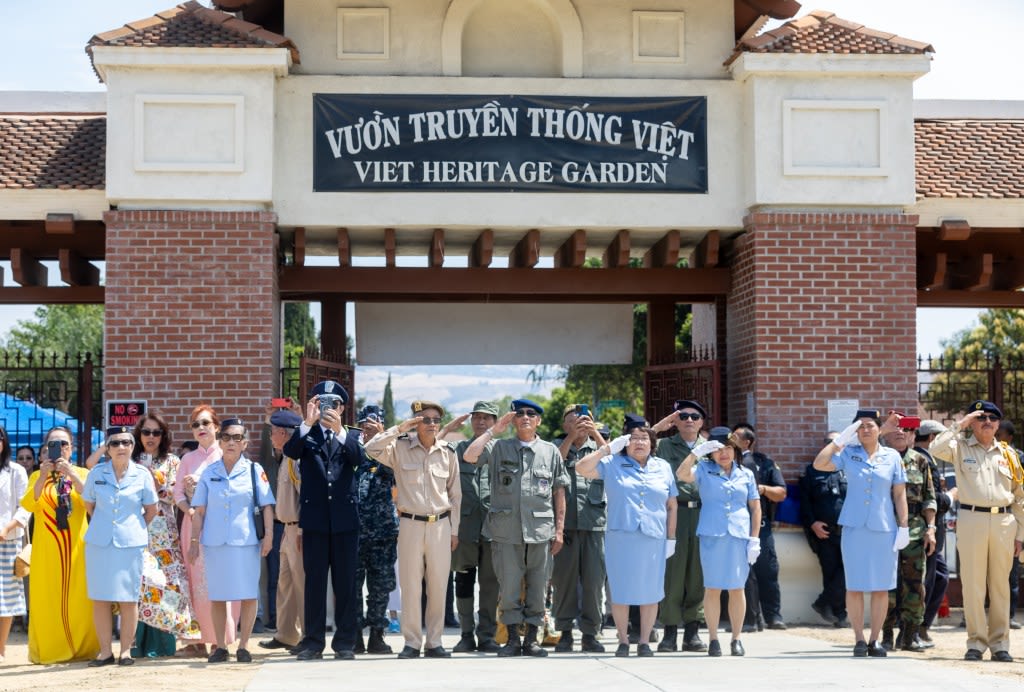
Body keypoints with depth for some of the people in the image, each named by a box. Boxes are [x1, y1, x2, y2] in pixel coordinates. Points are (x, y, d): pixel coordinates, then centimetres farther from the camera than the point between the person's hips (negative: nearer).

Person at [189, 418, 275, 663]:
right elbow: (199, 511, 8)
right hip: (214, 542, 2)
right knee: (217, 596, 6)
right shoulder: (209, 473, 7)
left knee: (249, 595, -2)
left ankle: (243, 646, 8)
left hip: (246, 541, -2)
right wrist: (194, 541, 4)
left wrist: (268, 535, -9)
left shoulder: (255, 471, 2)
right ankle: (220, 647, 16)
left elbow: (267, 506, 0)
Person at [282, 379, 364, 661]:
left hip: (345, 518, 0)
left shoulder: (351, 436, 9)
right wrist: (308, 422, -26)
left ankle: (345, 642, 10)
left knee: (345, 583, 3)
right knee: (314, 582, 3)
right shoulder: (307, 435, 8)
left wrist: (339, 430, -26)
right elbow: (290, 451, -12)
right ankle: (313, 641, 8)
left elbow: (359, 458, -11)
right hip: (314, 518, 0)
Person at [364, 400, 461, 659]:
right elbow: (371, 449, -18)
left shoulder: (448, 452, 6)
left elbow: (455, 494, 12)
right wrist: (399, 428, -17)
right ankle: (411, 642, 9)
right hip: (411, 523, -2)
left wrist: (454, 530, 10)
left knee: (438, 586, 4)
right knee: (410, 585, 0)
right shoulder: (400, 448, -1)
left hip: (441, 524, 2)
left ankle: (434, 642, 14)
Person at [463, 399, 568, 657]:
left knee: (538, 589, 4)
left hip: (541, 531, 1)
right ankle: (513, 639, 12)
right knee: (509, 588, 2)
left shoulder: (551, 451, 10)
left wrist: (559, 529, 6)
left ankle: (531, 639, 14)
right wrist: (494, 430, -4)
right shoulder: (499, 448, 8)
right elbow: (469, 456, -10)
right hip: (506, 532, -1)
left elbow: (559, 493, 11)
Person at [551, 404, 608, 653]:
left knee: (594, 580, -1)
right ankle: (565, 632, 10)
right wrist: (571, 437, -12)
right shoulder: (557, 446, 13)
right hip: (565, 522, 0)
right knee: (564, 579, 1)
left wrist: (595, 433, -12)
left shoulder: (597, 447, 14)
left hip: (595, 523, 1)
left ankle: (590, 634, 6)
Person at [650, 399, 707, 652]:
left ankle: (692, 631, 11)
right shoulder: (664, 446, 10)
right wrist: (657, 428, -3)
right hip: (674, 511, -2)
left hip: (703, 514, 2)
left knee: (698, 574, 4)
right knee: (672, 571, -3)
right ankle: (670, 632, 3)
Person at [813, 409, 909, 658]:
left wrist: (903, 527, 2)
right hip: (854, 528, 0)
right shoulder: (849, 454, 6)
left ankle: (875, 640, 11)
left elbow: (900, 494, 8)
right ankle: (859, 639, 8)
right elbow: (819, 464, -6)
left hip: (884, 528, 0)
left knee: (881, 587, 3)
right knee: (855, 586, 1)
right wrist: (840, 439, -4)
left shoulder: (892, 457, 7)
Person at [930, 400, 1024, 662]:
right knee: (972, 584, -2)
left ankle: (1000, 643, 13)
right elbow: (936, 450, -16)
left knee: (1000, 585, 6)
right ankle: (976, 642, 4)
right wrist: (959, 425, -9)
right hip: (972, 520, -3)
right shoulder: (961, 447, 6)